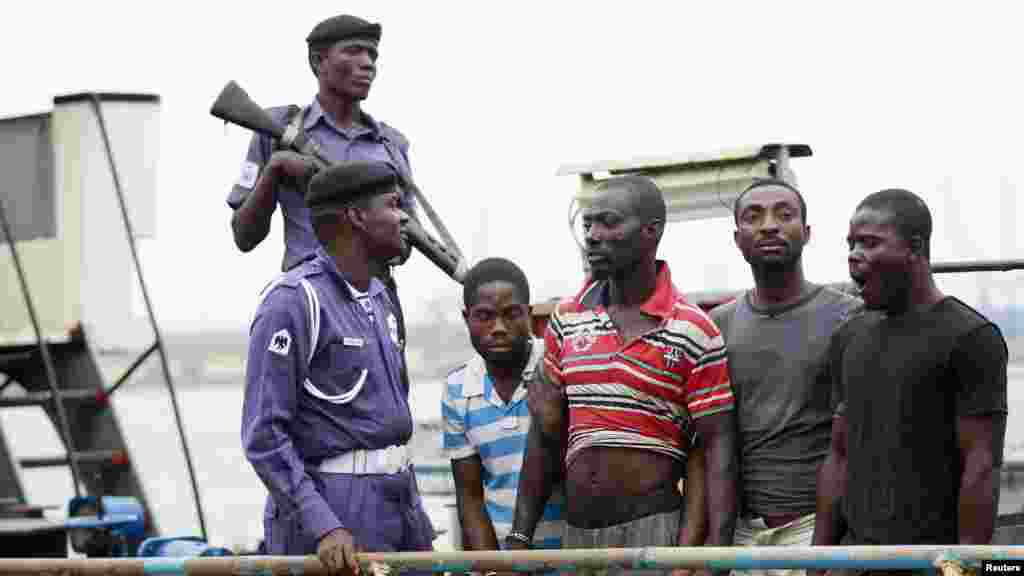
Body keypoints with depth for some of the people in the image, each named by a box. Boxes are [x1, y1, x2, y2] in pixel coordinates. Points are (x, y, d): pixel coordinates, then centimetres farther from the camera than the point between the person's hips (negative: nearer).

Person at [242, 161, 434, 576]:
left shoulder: (377, 297, 14)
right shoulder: (292, 301, -14)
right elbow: (263, 435, -17)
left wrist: (416, 518, 20)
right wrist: (323, 527, -24)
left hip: (394, 505, 9)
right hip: (327, 511, -9)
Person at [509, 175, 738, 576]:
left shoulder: (694, 333, -6)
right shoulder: (565, 321, 8)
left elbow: (718, 449, -8)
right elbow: (544, 436, 12)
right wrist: (520, 537, 7)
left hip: (653, 531, -4)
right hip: (576, 534, 5)